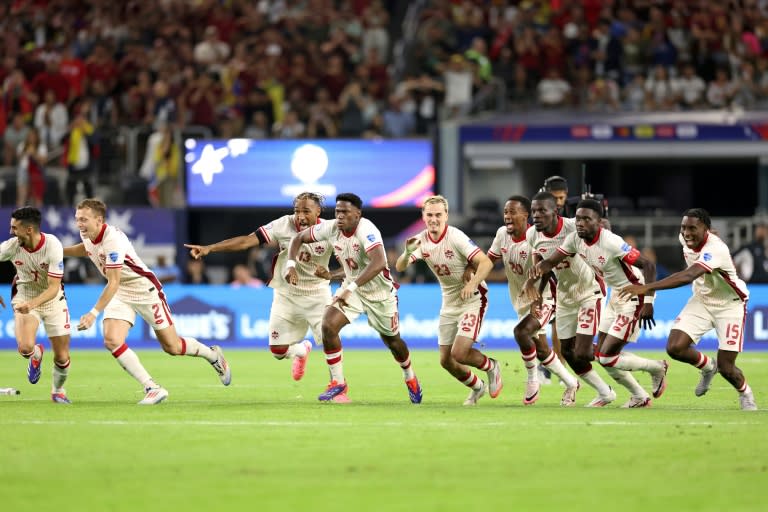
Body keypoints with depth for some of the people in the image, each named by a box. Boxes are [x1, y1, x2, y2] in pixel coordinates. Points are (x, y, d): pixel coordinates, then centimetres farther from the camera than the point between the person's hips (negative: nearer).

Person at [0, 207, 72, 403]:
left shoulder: (53, 245, -25)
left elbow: (54, 287, -26)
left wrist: (32, 304, -41)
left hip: (52, 299, -1)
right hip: (24, 298, 1)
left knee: (62, 357, -1)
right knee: (25, 347, -24)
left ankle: (58, 391, 31)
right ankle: (36, 354, 15)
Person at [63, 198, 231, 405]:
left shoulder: (112, 240, -32)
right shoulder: (87, 235, -6)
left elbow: (113, 283, -35)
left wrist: (94, 313, -40)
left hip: (145, 290, -7)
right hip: (120, 295, 7)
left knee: (172, 347, 2)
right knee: (111, 340, -16)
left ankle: (213, 355, 33)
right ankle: (152, 388, -11)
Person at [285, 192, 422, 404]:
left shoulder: (366, 230, -33)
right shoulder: (331, 228, -14)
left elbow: (379, 263, -49)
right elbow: (298, 238, 0)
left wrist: (350, 288, -55)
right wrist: (291, 264, -18)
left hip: (380, 292, -4)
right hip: (351, 288, 4)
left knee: (392, 341, 13)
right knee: (328, 326, -18)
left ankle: (410, 378, 45)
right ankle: (338, 384, -6)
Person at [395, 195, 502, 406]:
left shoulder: (456, 237, -21)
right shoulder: (421, 240, -4)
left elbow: (485, 262, -24)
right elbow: (399, 267, -11)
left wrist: (472, 284, -40)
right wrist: (408, 252, -32)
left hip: (472, 300, -6)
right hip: (449, 303, 6)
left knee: (459, 353, -19)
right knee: (446, 361, 7)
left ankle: (491, 367, 12)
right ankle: (477, 388, 32)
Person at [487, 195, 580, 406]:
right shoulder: (502, 234, -3)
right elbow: (489, 259, 9)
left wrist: (536, 301, -46)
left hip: (544, 299, -8)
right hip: (522, 301, 8)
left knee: (521, 332, -28)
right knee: (541, 350, 14)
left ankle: (532, 379, -8)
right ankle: (571, 383, 33)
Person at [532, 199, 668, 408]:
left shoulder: (611, 242, -28)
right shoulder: (575, 239, -6)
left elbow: (648, 265, -27)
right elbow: (551, 262, -1)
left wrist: (648, 302, -33)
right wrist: (537, 269, -24)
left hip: (634, 298, -8)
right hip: (616, 296, 8)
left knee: (607, 358, -9)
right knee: (603, 355, 10)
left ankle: (657, 368, 13)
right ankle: (640, 397, 27)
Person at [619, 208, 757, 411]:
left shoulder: (716, 249, -34)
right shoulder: (685, 240, -10)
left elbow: (688, 276, -49)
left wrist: (647, 287, -56)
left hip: (729, 305, -6)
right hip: (701, 300, 6)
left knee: (726, 368, -8)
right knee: (675, 347, -14)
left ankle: (745, 394, 27)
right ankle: (708, 367, 18)